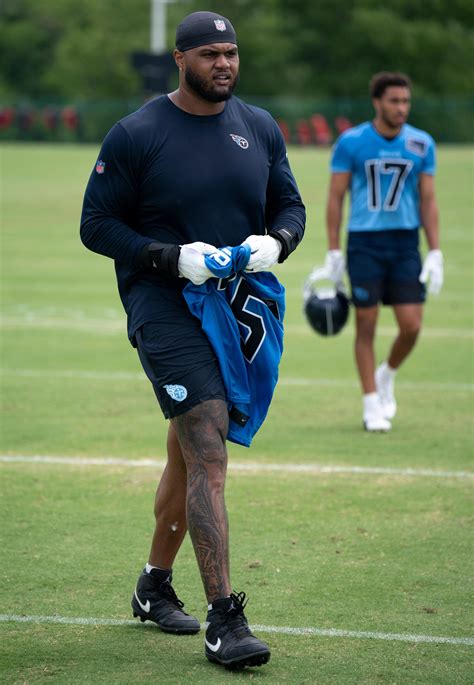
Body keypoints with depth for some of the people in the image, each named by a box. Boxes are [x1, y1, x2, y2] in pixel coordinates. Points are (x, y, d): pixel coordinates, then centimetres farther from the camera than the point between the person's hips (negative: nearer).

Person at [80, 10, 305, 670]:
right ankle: (224, 618, -19)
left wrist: (274, 242, -7)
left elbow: (290, 205, 17)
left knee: (190, 455, 17)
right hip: (164, 306, -6)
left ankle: (155, 584, 35)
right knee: (208, 455, -18)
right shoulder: (136, 134, -5)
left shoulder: (261, 128, 10)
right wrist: (172, 257, -18)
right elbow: (97, 224, -4)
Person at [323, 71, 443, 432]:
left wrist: (435, 253, 1)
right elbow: (335, 197, 0)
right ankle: (372, 404, 10)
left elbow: (428, 200, 7)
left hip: (406, 243, 2)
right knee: (366, 326, 0)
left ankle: (387, 376, 25)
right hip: (364, 244, -2)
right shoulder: (351, 142, -4)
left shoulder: (422, 144, 4)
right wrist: (333, 251, -3)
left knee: (411, 326, -4)